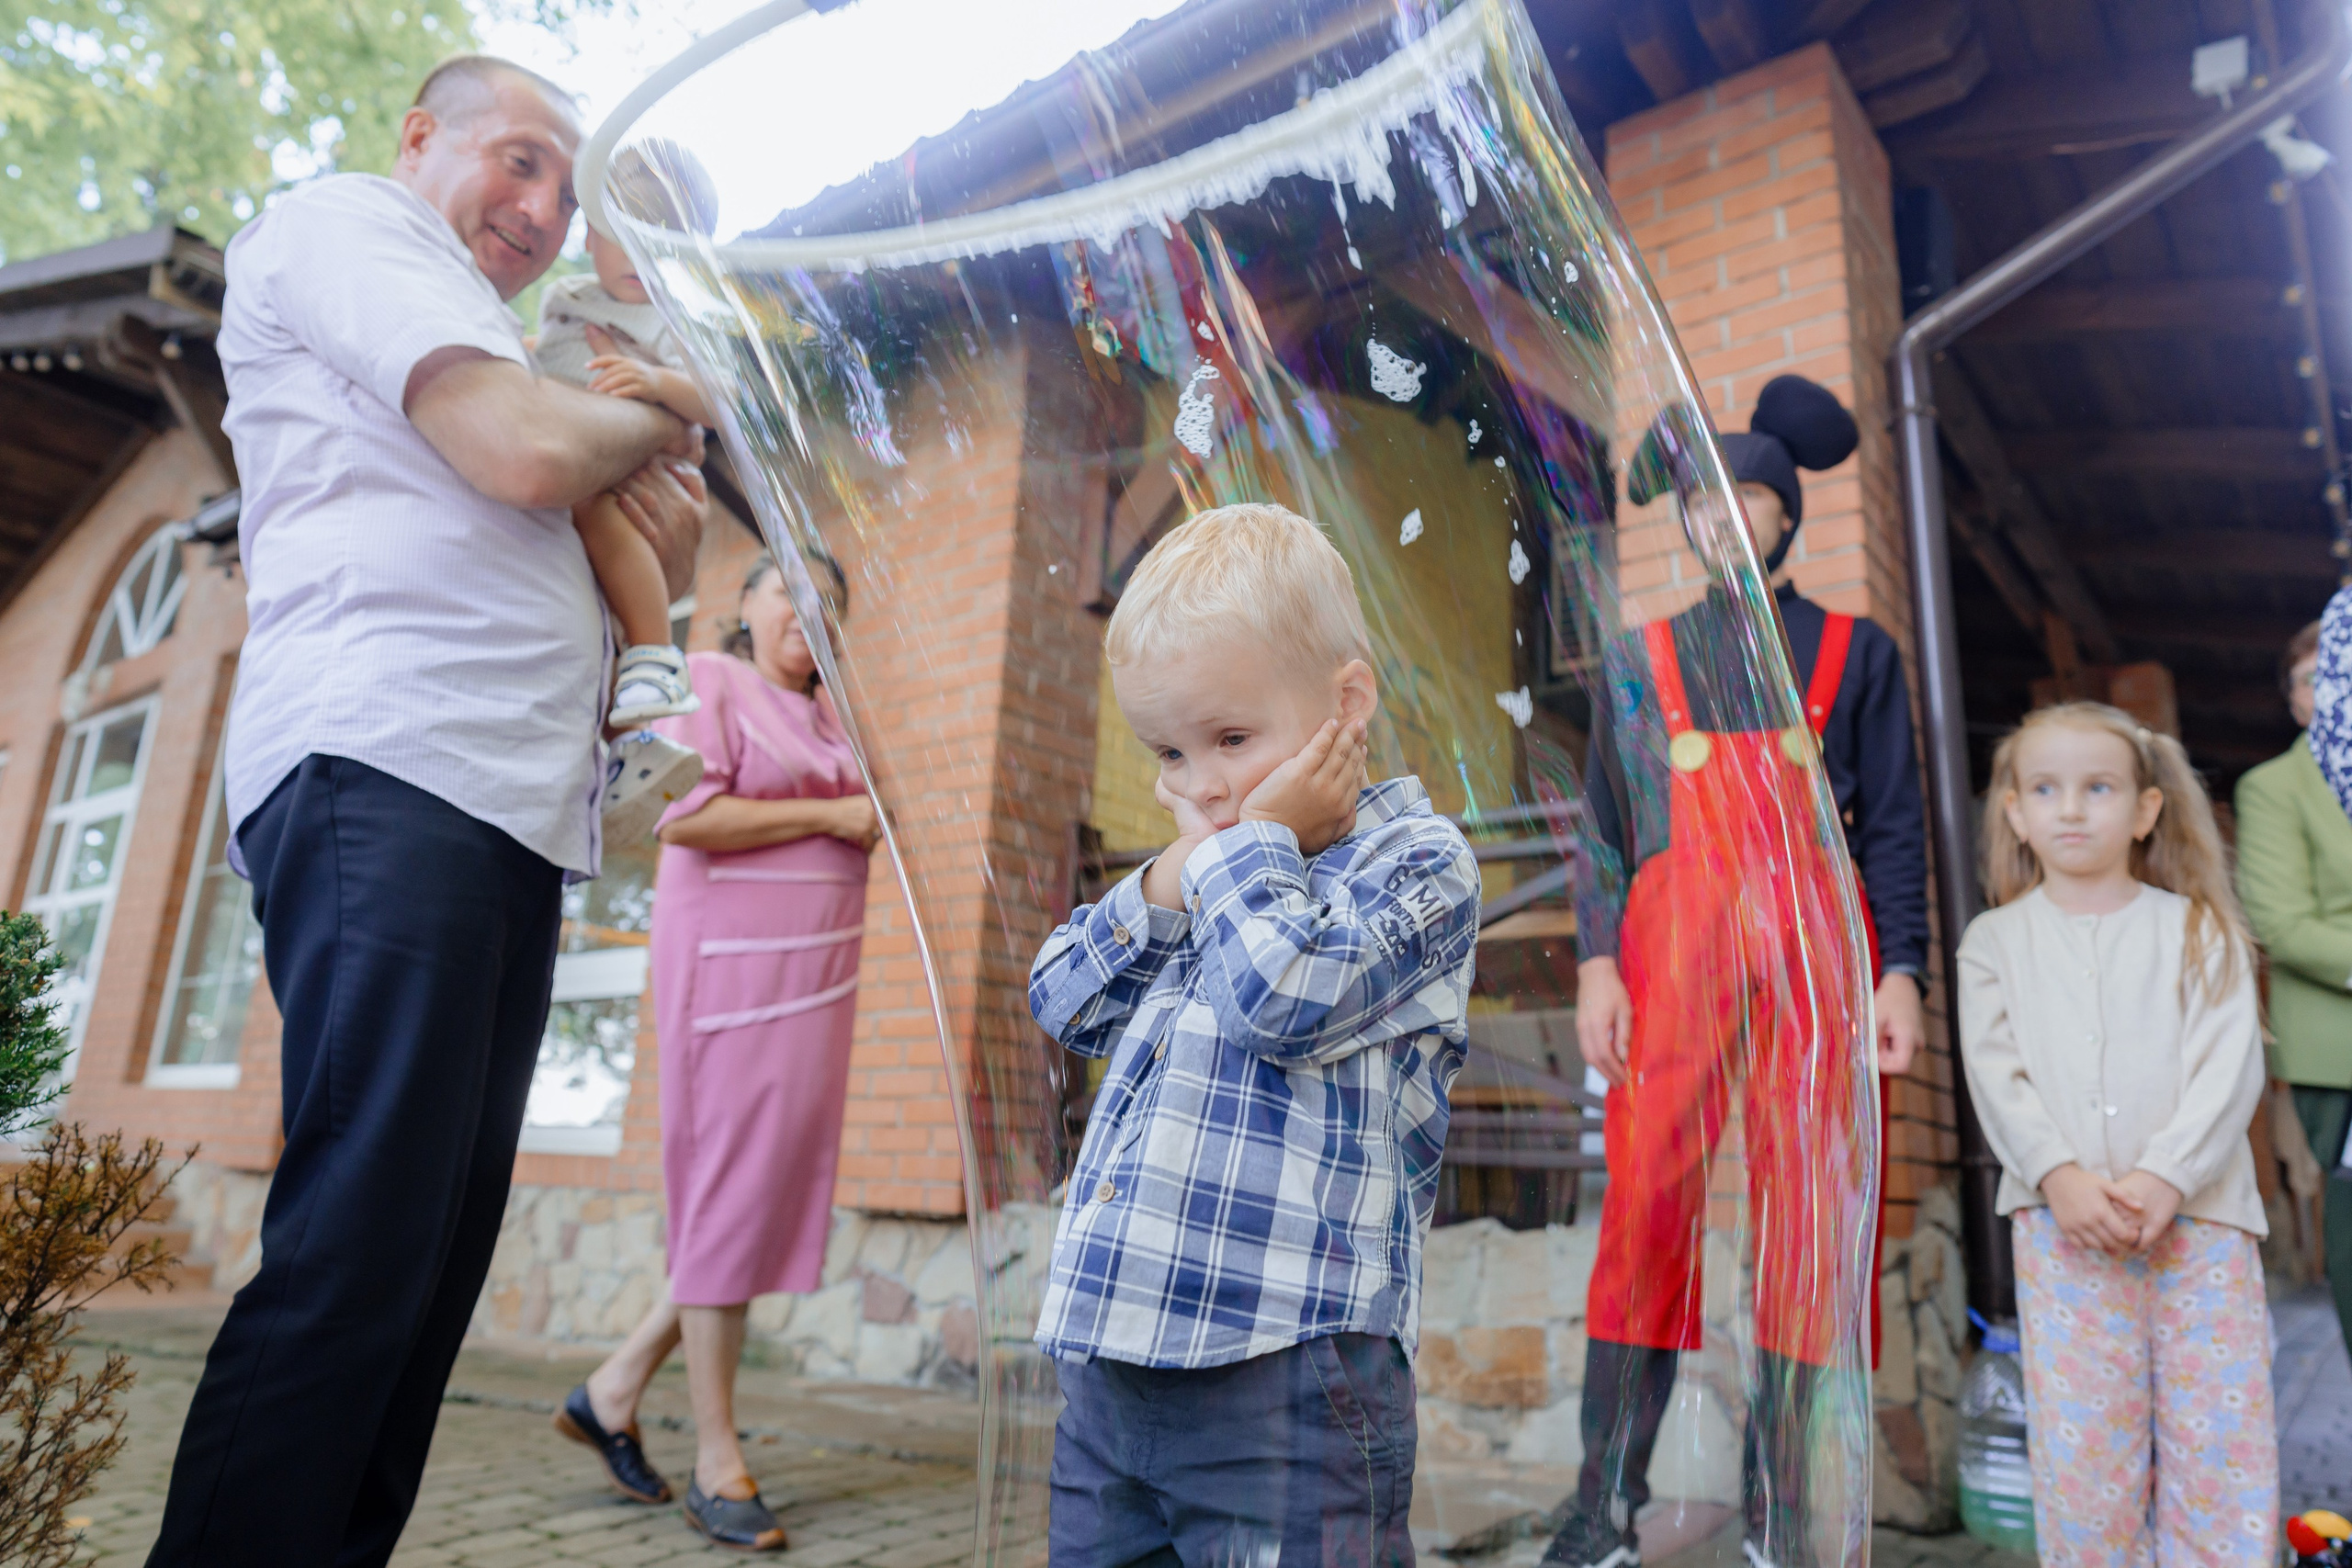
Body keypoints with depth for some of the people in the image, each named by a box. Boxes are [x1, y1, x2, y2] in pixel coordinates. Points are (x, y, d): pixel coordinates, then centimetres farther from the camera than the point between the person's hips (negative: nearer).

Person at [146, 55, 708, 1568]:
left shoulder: (485, 351, 33)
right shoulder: (339, 222, 8)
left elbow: (631, 611, 28)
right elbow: (530, 453, -11)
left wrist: (660, 527, 8)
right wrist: (654, 423, 9)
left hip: (517, 813, 9)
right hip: (389, 768, -9)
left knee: (435, 1252, 7)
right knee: (355, 1252, -13)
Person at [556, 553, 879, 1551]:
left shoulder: (826, 714, 19)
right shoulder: (705, 683, -3)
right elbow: (686, 813, -17)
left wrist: (871, 823, 8)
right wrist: (828, 814, -13)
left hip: (814, 970, 8)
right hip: (732, 964, -8)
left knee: (782, 1193, 7)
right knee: (732, 1188, -5)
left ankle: (615, 1388, 21)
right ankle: (717, 1462, 5)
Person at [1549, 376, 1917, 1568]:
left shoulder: (1856, 652, 15)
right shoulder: (1641, 656, 15)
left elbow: (1894, 827, 10)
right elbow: (1603, 824, 9)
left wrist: (1901, 969, -1)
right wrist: (1597, 960, -3)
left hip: (1816, 945, 1)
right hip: (1674, 945, 0)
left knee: (1808, 1223, -1)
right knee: (1646, 1212, -5)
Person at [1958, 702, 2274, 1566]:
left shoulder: (2199, 930, 8)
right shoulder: (1996, 940, 9)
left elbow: (2229, 1067, -3)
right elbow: (1996, 1074, 0)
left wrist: (2163, 1178, -15)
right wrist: (2058, 1176, -15)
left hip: (2198, 1215, 0)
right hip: (2062, 1225, 0)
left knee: (2221, 1443, 2)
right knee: (2082, 1449, 1)